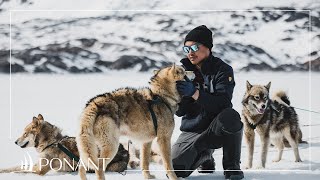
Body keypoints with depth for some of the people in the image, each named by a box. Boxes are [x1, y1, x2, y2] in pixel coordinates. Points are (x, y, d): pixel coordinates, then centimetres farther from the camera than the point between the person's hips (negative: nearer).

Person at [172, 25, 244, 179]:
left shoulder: (222, 70, -7)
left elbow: (223, 103, -23)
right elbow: (179, 112, -2)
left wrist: (195, 93, -35)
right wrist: (177, 93, -23)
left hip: (216, 128, -3)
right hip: (191, 131, 3)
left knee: (230, 116, -38)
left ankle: (231, 165, -14)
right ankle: (205, 157, 18)